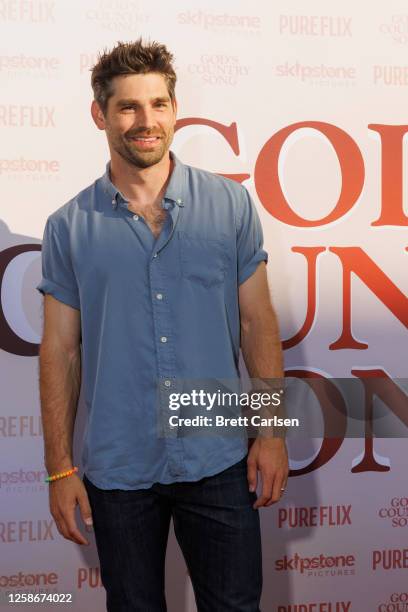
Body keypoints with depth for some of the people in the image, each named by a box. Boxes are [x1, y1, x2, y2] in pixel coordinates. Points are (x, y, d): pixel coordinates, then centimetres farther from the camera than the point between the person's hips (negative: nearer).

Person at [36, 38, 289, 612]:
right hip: (117, 471, 1)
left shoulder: (230, 204, -1)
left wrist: (271, 431, -3)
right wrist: (60, 468, -1)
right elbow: (61, 349, 1)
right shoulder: (69, 226, -1)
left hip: (219, 461, 0)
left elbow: (257, 321, 2)